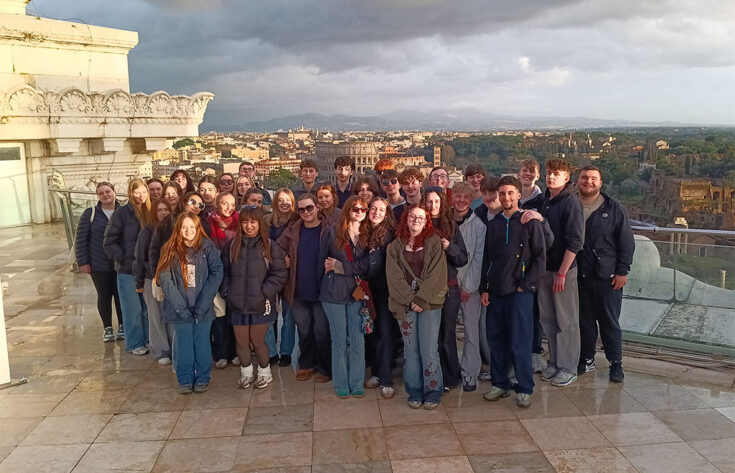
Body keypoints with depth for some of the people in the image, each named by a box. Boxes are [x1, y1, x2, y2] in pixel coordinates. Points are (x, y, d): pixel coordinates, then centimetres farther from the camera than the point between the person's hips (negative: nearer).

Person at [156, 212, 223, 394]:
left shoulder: (207, 247, -3)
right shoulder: (170, 249, -1)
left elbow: (216, 274, -6)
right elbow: (165, 279, -5)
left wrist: (202, 304, -13)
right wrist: (180, 307, -13)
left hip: (203, 308, 0)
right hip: (180, 308, 0)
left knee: (202, 343, 8)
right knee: (183, 344, 8)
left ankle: (202, 379, 23)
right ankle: (185, 380, 22)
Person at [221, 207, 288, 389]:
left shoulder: (270, 246, -4)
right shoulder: (231, 245, 5)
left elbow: (279, 274, -5)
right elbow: (224, 271, 11)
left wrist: (265, 292, -12)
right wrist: (226, 291, 0)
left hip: (260, 304, -3)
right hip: (238, 304, 3)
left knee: (257, 341, 6)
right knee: (241, 342, 10)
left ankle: (264, 372, 29)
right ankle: (246, 373, 33)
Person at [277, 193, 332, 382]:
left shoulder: (328, 230, -6)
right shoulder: (292, 230, 4)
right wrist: (284, 260, -2)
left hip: (321, 290, -3)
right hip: (298, 291, 4)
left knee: (322, 331, 5)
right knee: (303, 330, 15)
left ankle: (324, 368, 22)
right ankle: (306, 364, 31)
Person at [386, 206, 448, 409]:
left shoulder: (434, 243, 3)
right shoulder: (395, 246, 8)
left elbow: (436, 274, -5)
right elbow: (394, 276, 0)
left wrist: (421, 299, -11)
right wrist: (410, 299, -10)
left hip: (429, 303, -2)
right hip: (405, 304, 2)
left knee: (429, 350, -3)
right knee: (411, 350, 6)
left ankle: (432, 393, 11)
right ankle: (414, 393, 17)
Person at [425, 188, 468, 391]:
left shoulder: (451, 226, 4)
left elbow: (463, 259, 2)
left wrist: (450, 247, -15)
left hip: (448, 288, -1)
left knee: (447, 334, 3)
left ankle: (450, 377, 19)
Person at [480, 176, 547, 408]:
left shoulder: (530, 222, -2)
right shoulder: (494, 224, 13)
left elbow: (540, 257, -4)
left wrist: (525, 284, -10)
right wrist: (485, 288, 9)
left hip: (519, 291, -5)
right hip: (495, 291, 5)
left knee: (519, 342, -3)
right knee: (495, 339, 9)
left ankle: (524, 389, 9)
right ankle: (500, 384, 22)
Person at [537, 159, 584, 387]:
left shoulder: (571, 203, -12)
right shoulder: (544, 200, 10)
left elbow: (575, 242, -16)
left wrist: (562, 273, -18)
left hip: (563, 269, -7)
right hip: (544, 268, 7)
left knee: (566, 321, 3)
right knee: (547, 319, 13)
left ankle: (568, 368, 14)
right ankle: (554, 362, 27)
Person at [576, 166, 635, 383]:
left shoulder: (613, 208, 0)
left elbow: (626, 241, 0)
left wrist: (622, 271, -6)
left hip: (607, 277, -2)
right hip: (579, 276, 2)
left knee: (610, 323, 5)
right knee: (584, 321, 11)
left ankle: (616, 363, 18)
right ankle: (586, 360, 25)